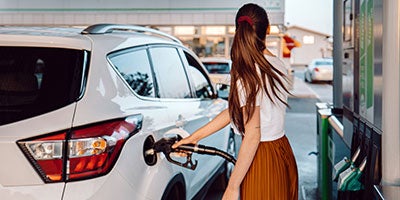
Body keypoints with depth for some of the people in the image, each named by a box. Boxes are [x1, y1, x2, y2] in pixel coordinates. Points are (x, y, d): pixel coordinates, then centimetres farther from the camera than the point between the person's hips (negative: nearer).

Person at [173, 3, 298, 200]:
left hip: (262, 160, -8)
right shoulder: (277, 65, 3)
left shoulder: (248, 74, -21)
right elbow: (235, 110, 6)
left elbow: (252, 136, -23)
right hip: (284, 152, 8)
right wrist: (196, 136, 10)